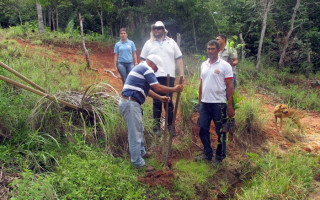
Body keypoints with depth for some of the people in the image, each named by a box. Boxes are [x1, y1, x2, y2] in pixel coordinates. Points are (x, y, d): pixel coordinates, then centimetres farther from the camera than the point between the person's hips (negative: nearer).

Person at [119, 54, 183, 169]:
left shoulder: (140, 68, 22)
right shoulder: (147, 69, -10)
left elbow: (146, 90, 26)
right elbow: (158, 88, -15)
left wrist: (160, 98, 24)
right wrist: (175, 89, -3)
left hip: (129, 102, 11)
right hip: (130, 103, -11)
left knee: (139, 129, 23)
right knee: (135, 133, -5)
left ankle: (141, 152, 38)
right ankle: (138, 163, 3)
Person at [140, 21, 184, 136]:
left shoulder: (171, 42, 12)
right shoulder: (148, 43, 11)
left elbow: (179, 59, 10)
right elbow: (143, 60, 9)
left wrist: (182, 74, 2)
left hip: (169, 76, 0)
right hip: (154, 77, 0)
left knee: (169, 102, 2)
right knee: (157, 103, 3)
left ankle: (171, 126, 11)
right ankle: (156, 126, 12)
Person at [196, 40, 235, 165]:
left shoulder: (225, 66, -5)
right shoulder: (204, 65, 12)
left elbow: (229, 87, -7)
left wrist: (230, 106, -11)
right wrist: (200, 101, 16)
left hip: (219, 103, -5)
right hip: (205, 103, 6)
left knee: (220, 132, 5)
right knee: (203, 129, 10)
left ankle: (220, 156, 19)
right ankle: (207, 154, 26)